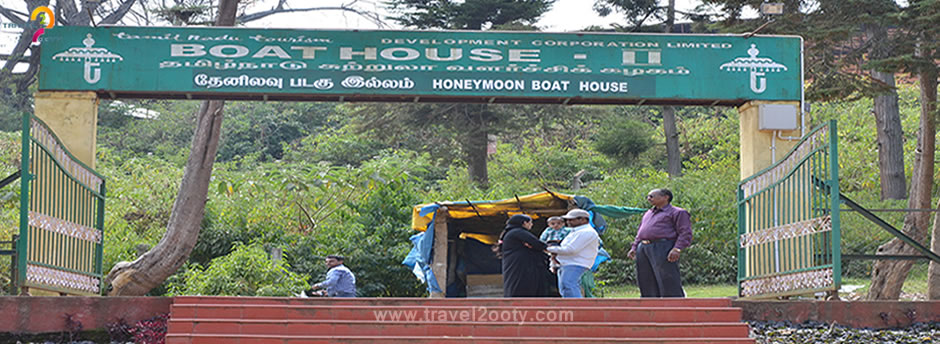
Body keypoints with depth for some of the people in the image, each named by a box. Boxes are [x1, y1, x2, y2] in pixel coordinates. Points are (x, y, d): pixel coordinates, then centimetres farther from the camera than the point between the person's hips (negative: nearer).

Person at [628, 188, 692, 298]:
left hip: (663, 249, -8)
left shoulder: (677, 213, 4)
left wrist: (677, 249, -19)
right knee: (646, 284, 5)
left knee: (669, 284, -11)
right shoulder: (648, 214, 28)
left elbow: (685, 233, -6)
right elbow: (640, 233, 31)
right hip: (643, 250, 8)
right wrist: (634, 248, 17)